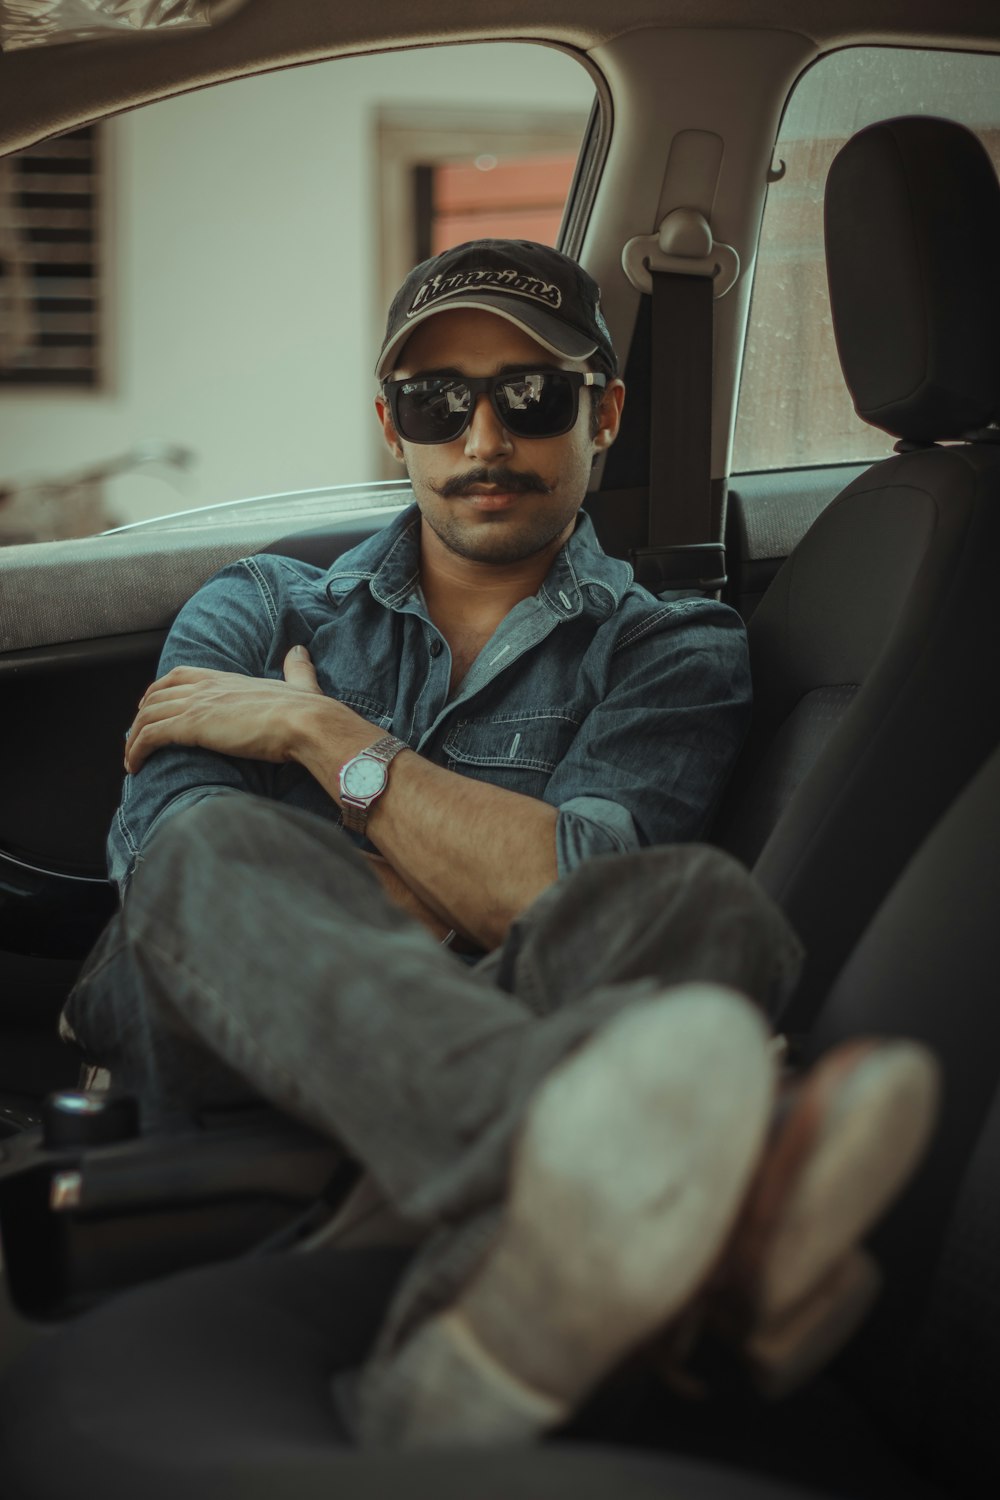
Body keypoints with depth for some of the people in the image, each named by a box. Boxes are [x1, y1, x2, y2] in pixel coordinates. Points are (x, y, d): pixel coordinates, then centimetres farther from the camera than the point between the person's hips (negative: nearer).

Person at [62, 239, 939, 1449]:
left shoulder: (674, 653, 15)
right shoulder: (256, 613, 22)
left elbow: (573, 899, -5)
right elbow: (167, 871, 2)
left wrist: (322, 735, -1)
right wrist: (488, 891, -3)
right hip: (224, 1066, 1)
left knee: (699, 905, -29)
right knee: (217, 851, -32)